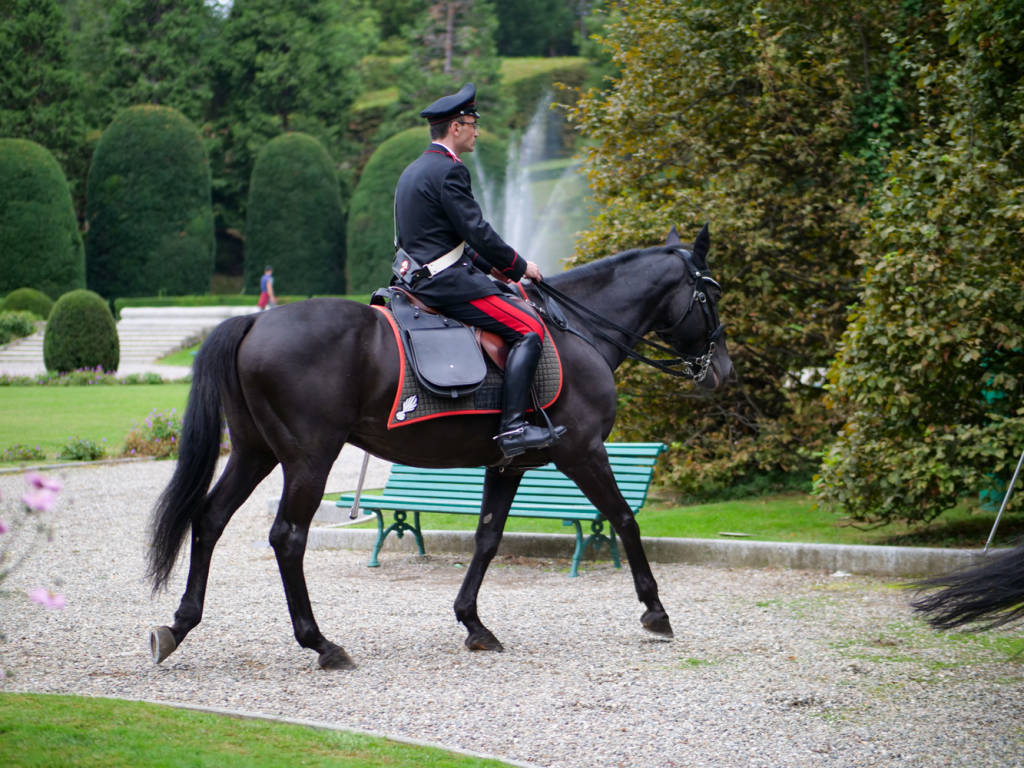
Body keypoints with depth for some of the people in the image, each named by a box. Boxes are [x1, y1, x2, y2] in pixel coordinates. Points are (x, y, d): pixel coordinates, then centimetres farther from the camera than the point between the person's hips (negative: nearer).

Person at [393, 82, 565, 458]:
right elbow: (477, 232, -18)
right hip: (446, 281, -11)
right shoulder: (448, 171, -15)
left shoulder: (414, 170, 18)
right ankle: (513, 427, -22)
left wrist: (497, 268, 19)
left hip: (418, 278, 11)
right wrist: (519, 267, -4)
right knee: (529, 328, -13)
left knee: (512, 301, 27)